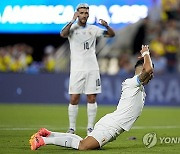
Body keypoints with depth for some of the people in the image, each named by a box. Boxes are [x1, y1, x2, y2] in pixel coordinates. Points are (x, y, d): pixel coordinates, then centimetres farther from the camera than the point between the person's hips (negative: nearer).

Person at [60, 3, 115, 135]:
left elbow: (112, 34, 5)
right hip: (77, 69, -3)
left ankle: (90, 128, 8)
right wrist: (73, 21, -27)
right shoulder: (72, 28, 1)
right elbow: (63, 34, -21)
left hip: (92, 68, 3)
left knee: (92, 98, 2)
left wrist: (106, 26, -15)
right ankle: (72, 128, 2)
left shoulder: (93, 29, 9)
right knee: (74, 99, -5)